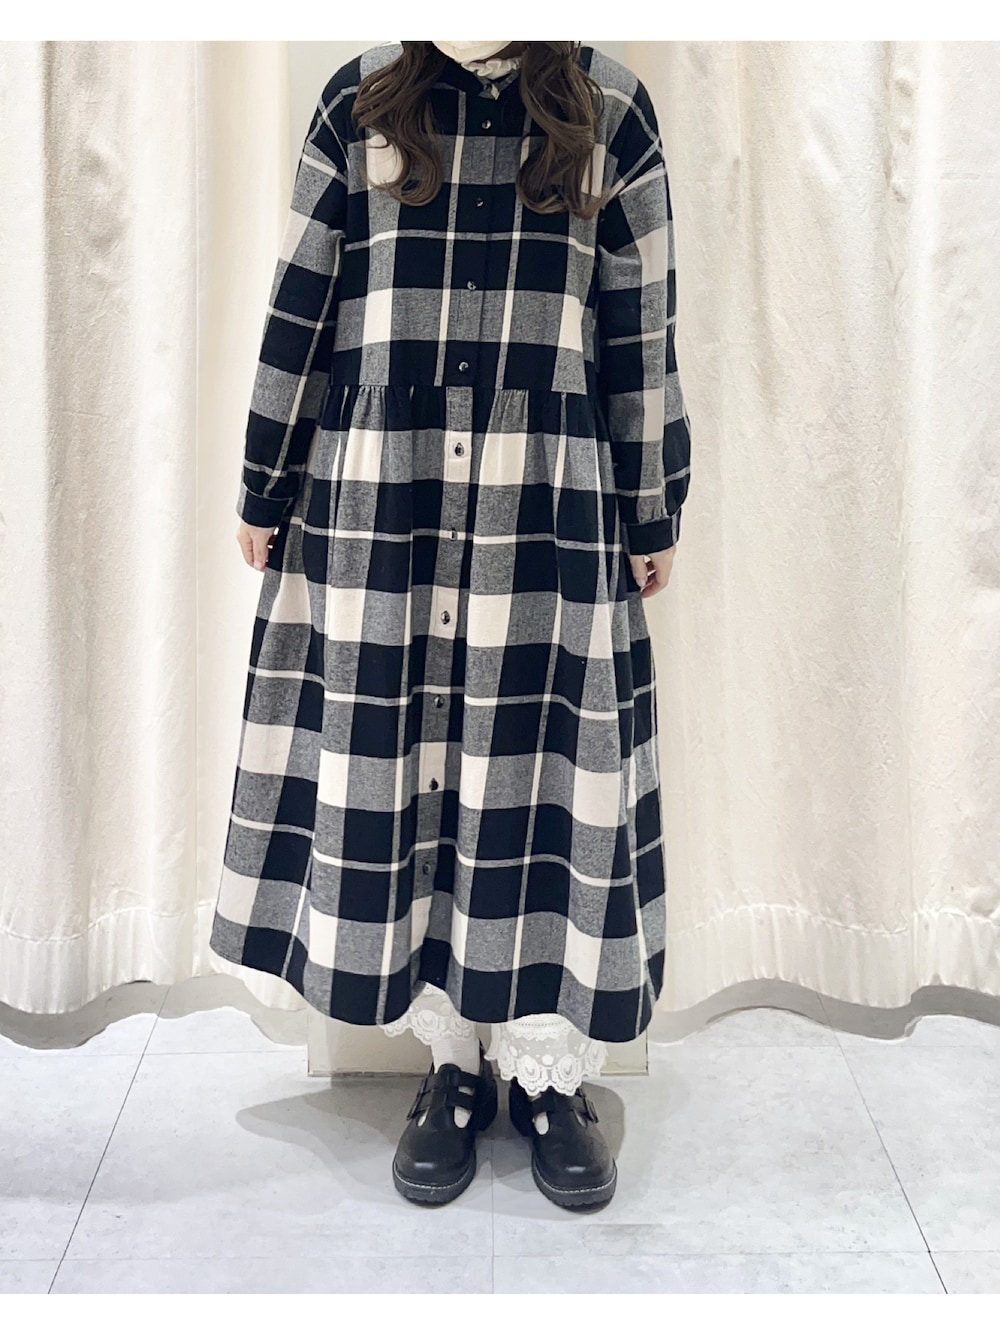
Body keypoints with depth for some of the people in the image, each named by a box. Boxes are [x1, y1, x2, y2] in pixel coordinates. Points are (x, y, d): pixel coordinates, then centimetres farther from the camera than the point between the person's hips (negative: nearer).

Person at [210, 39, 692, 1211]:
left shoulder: (610, 113, 6)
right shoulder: (359, 103, 7)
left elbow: (643, 335, 7)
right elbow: (298, 312, 7)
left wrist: (655, 515, 7)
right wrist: (265, 491, 8)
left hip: (552, 514, 0)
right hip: (374, 506, 1)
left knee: (544, 774, 3)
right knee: (387, 775, 4)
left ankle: (549, 1073, 20)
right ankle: (451, 1063, 22)